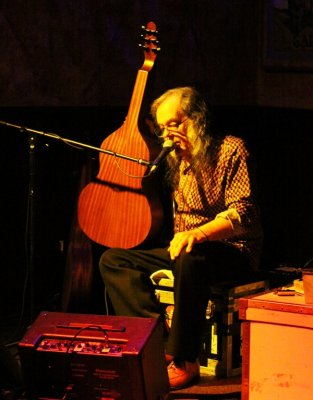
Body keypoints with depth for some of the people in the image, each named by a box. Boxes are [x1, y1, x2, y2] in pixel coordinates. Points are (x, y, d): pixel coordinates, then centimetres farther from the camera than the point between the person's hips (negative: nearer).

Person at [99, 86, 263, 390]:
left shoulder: (230, 149, -7)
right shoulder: (177, 159, 16)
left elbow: (242, 214, -20)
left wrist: (197, 234, -33)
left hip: (234, 252, -8)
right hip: (184, 248, 8)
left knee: (190, 259, -42)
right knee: (112, 260, -7)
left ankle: (184, 361, -32)